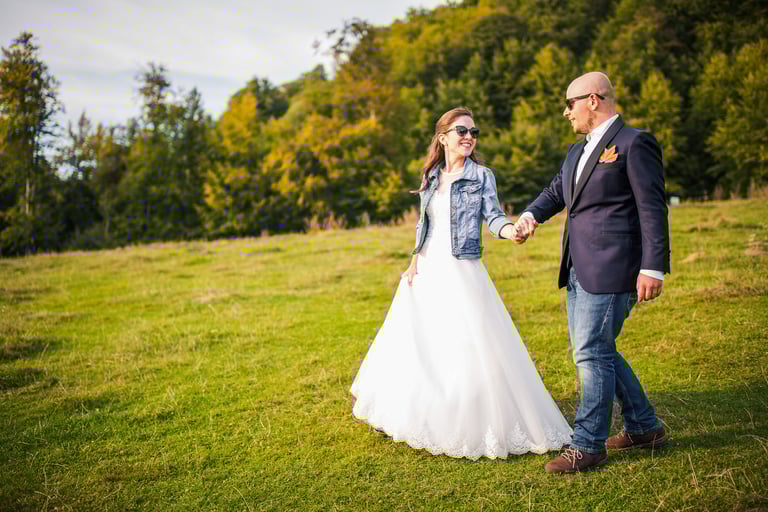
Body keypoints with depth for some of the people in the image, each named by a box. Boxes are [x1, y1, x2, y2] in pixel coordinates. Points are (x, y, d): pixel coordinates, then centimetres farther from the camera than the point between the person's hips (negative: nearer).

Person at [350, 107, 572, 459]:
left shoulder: (481, 176, 0)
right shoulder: (431, 178, 12)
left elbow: (493, 216, -10)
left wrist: (513, 230, -31)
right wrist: (415, 260, 6)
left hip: (461, 272, -5)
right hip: (427, 271, 5)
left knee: (469, 348, -6)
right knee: (417, 346, 10)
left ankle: (473, 426, 8)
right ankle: (427, 419, 29)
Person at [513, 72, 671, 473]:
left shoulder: (634, 144, -7)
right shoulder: (577, 151, 19)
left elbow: (653, 209, -12)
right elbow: (556, 191, 25)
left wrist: (653, 267, -18)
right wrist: (530, 215, 4)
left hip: (610, 270, -9)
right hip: (579, 270, 10)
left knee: (592, 352, -6)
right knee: (594, 351, 15)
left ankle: (588, 445, 5)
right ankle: (644, 428, 29)